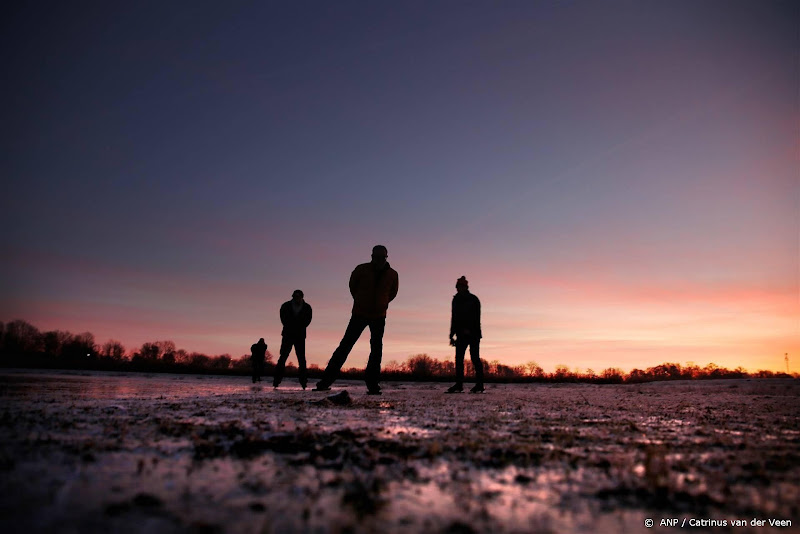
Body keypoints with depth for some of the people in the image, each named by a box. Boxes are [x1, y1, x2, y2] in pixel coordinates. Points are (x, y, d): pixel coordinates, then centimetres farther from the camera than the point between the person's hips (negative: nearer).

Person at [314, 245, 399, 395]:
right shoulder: (361, 270, -8)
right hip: (359, 314, -1)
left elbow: (392, 293, 16)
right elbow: (352, 286, 12)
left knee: (376, 350, -3)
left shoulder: (392, 274, -3)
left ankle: (372, 384, 2)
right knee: (345, 345, -5)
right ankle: (326, 380, -1)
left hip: (379, 317, 2)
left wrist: (381, 304, 11)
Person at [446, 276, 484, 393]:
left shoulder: (473, 299, -4)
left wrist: (469, 330, -25)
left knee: (475, 358, -5)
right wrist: (452, 335, 10)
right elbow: (454, 318, 15)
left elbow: (476, 318, -12)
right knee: (458, 358, 0)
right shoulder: (456, 300, 13)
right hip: (461, 334, 6)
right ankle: (459, 385, 3)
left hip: (473, 334, -6)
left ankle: (479, 385, 0)